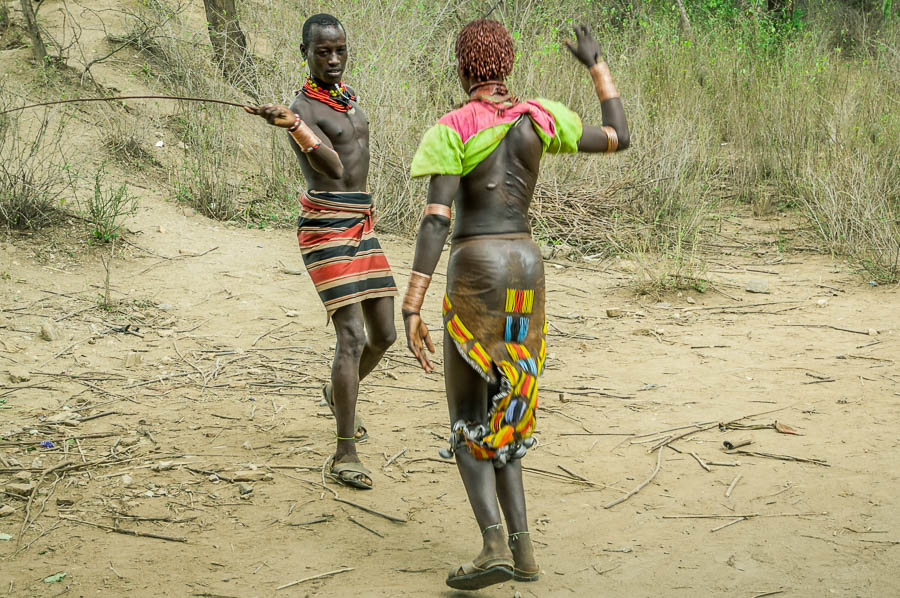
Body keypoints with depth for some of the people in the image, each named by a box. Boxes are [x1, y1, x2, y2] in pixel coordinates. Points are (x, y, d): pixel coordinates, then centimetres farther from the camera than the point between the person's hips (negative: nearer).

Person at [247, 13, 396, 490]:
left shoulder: (346, 94, 15)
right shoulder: (304, 109, -13)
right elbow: (333, 169, -32)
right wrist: (292, 125, -46)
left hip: (361, 227, 8)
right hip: (326, 228, -8)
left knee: (383, 335, 12)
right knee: (352, 336, -17)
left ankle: (340, 393, 42)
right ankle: (345, 454, -14)